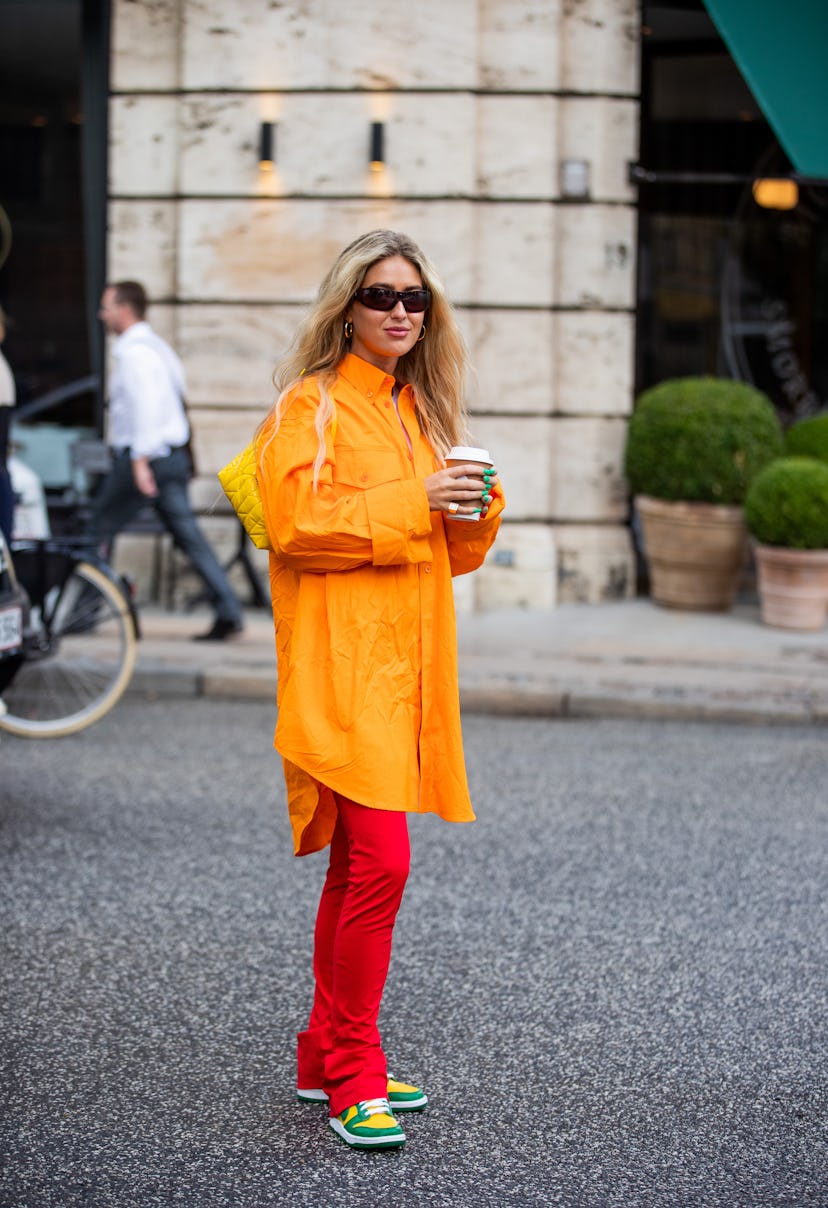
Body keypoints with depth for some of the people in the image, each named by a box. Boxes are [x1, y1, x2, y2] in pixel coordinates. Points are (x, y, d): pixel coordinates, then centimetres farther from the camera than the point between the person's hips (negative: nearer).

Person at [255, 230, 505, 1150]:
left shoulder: (418, 413, 20)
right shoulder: (309, 405, -3)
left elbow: (454, 553, 21)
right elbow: (295, 522, -16)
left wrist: (474, 509, 0)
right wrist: (412, 500, -18)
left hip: (404, 662, 8)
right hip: (340, 667, -8)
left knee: (361, 866, 12)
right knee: (379, 863, -15)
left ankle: (325, 1055, 23)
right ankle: (353, 1073, -5)